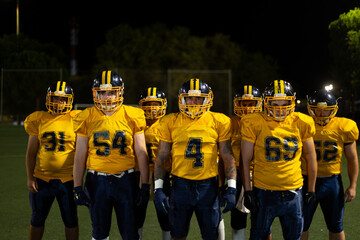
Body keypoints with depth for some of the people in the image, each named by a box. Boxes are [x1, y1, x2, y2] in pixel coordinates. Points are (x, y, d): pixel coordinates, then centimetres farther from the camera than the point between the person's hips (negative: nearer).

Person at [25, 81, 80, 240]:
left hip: (67, 179, -2)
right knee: (37, 220, 13)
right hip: (42, 178, 2)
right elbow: (31, 152, 7)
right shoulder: (38, 120, 3)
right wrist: (30, 178, 2)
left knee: (71, 221, 7)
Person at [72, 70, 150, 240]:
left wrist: (145, 186, -1)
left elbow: (141, 153, 2)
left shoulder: (132, 116, -1)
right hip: (97, 180, 1)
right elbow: (80, 156, 5)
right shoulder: (87, 118, 1)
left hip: (125, 180, -1)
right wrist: (77, 187, 2)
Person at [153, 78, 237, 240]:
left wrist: (231, 189, -4)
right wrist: (158, 189, -4)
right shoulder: (170, 122, 1)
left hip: (208, 185, 0)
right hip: (180, 184, 1)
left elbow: (227, 157, 3)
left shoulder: (218, 122, 0)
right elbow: (161, 157, 4)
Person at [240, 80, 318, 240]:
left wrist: (311, 190, 11)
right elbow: (245, 160, -2)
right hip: (263, 193, -2)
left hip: (293, 194, 2)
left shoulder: (301, 123, 0)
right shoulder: (254, 124, -7)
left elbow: (311, 159, 10)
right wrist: (247, 191, -4)